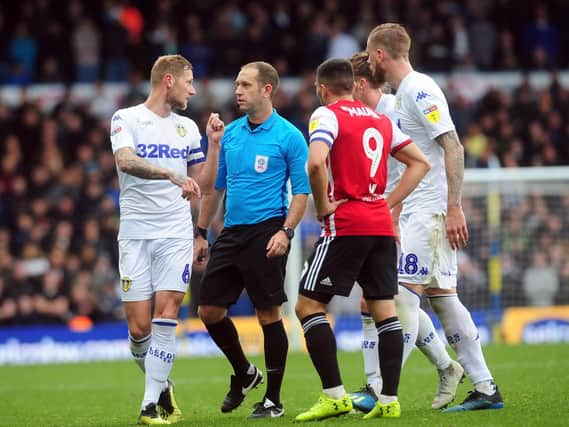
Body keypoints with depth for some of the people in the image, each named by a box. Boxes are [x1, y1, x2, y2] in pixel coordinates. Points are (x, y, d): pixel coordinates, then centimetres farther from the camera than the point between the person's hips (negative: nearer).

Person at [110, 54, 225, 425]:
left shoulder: (187, 127, 14)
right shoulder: (126, 118, 0)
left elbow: (200, 184, 19)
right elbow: (125, 160, -19)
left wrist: (214, 143, 8)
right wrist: (173, 175, -31)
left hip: (176, 234, 2)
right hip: (136, 233, -2)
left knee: (166, 315, -13)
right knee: (139, 328, -5)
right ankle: (161, 386, 20)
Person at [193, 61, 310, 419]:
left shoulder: (289, 136, -5)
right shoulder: (230, 134, 12)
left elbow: (302, 191, -6)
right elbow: (215, 187, 19)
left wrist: (286, 231, -18)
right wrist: (202, 232, 15)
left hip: (267, 232, -6)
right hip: (231, 232, 6)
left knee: (269, 313, -5)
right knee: (209, 309, 4)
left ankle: (273, 399, 6)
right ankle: (244, 373, 27)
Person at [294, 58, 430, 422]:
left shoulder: (327, 116, -5)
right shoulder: (382, 121, 16)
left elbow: (316, 162, -23)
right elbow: (420, 163, 19)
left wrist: (323, 205, -10)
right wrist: (389, 202, 14)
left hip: (346, 226, -7)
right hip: (382, 226, 7)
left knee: (309, 306, 0)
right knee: (385, 309, 7)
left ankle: (335, 395, -8)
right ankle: (390, 400, 3)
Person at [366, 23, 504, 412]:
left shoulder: (420, 89, -12)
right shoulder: (403, 94, 18)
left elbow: (453, 148, -18)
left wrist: (454, 209, -23)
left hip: (430, 211, -10)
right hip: (414, 213, 10)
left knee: (406, 296, -12)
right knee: (442, 297, 7)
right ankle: (486, 390, 8)